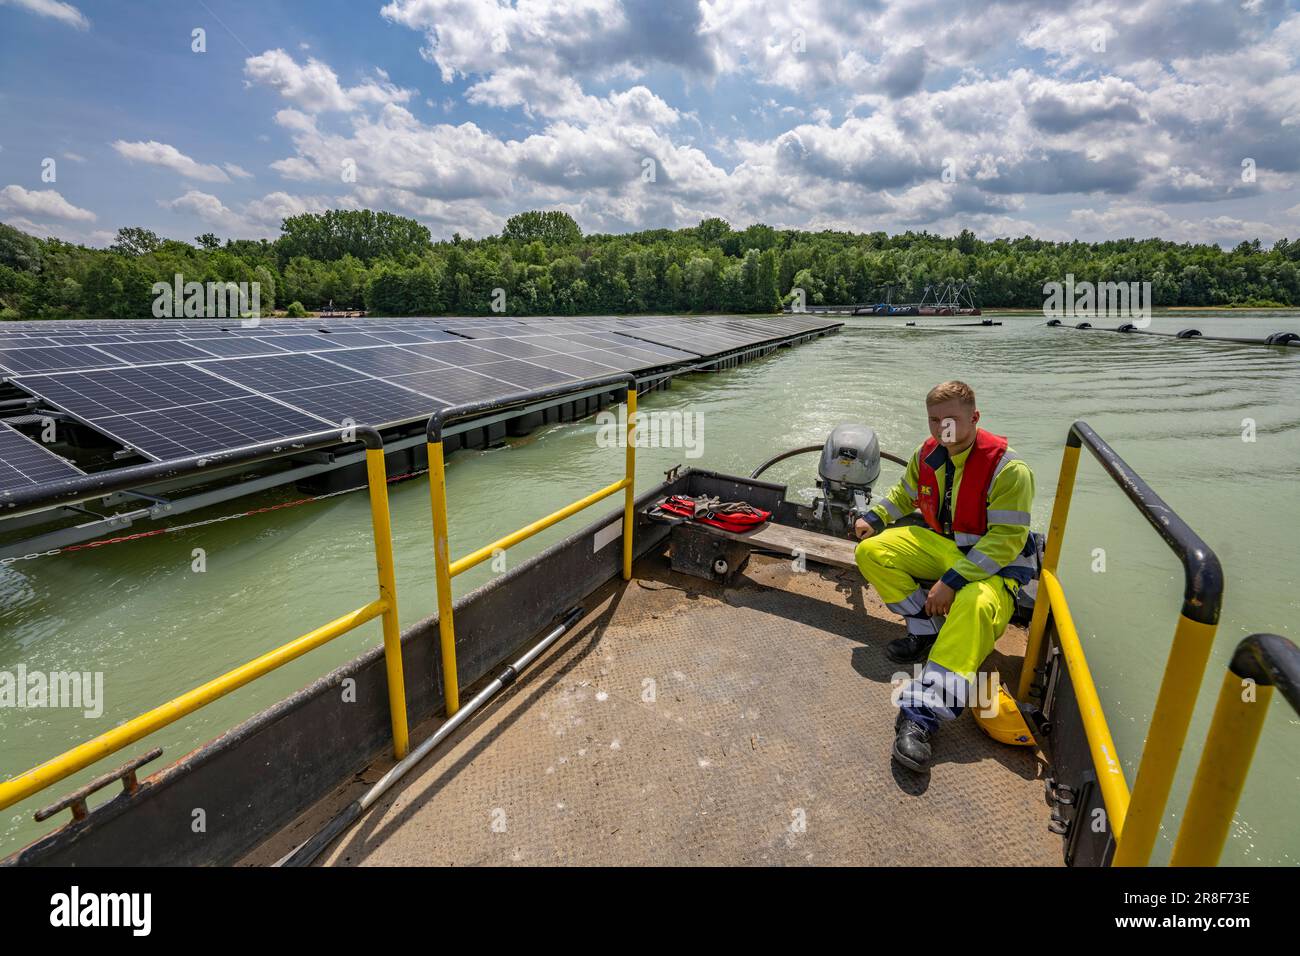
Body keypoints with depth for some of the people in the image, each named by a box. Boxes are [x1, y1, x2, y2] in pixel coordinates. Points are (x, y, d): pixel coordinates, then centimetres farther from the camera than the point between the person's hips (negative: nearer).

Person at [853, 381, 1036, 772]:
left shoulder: (1009, 470, -20)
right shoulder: (927, 455, -1)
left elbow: (1005, 540, -23)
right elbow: (905, 495, 19)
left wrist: (953, 581, -29)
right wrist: (872, 517, 2)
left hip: (994, 563, -6)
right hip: (941, 546, 6)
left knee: (976, 606, -39)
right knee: (871, 551, -14)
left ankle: (921, 715, -43)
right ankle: (927, 630, -7)